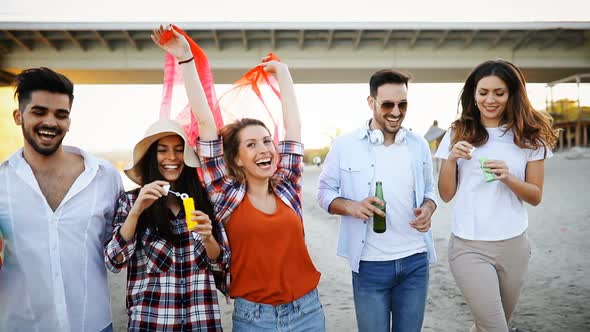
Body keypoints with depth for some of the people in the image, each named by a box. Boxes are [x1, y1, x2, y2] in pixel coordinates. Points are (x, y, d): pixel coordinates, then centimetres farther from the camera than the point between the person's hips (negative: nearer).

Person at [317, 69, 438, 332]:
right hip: (370, 264, -3)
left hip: (415, 260, 3)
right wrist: (351, 206, -20)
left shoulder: (419, 145, 4)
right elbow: (325, 192, 1)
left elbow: (429, 189, 15)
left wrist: (428, 209, -8)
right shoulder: (344, 145, -6)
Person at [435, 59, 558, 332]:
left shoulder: (529, 137, 1)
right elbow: (446, 195, 1)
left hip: (514, 246, 2)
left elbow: (536, 196, 2)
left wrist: (508, 178, -17)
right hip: (469, 247, -2)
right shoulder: (457, 135, -1)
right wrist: (451, 159, -16)